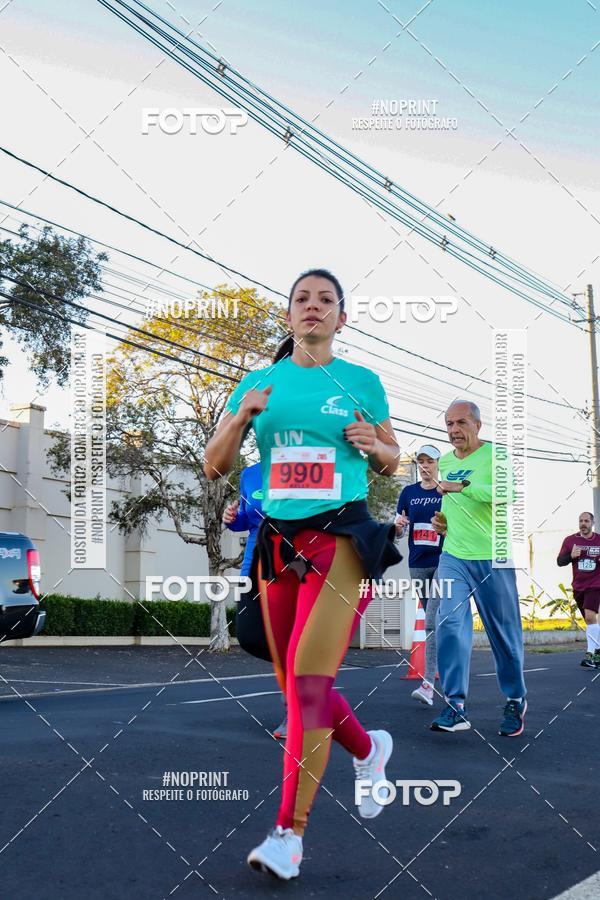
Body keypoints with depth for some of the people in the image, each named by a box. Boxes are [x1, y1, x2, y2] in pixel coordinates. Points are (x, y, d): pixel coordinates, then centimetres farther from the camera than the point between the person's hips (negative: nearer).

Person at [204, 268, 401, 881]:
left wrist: (373, 444, -8)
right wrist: (240, 415, -10)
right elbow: (214, 467, 7)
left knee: (308, 674, -15)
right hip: (279, 541, 4)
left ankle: (288, 834, -7)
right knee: (295, 681, 12)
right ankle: (369, 749, 41)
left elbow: (390, 463, 15)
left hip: (342, 538, -4)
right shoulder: (259, 383, 8)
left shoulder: (363, 382, 4)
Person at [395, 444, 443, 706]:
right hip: (418, 564, 4)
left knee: (433, 622, -15)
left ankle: (428, 684, -17)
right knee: (435, 623, 12)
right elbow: (399, 531, 11)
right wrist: (398, 525, -11)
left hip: (443, 563, -4)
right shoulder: (408, 492, 9)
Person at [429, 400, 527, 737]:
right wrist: (441, 518, 9)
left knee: (505, 632, 4)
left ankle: (516, 701, 24)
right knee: (451, 624, -9)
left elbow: (509, 492, -24)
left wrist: (463, 486, -29)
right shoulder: (444, 462, 13)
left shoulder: (495, 454, -6)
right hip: (453, 557, 4)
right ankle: (456, 706, -5)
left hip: (493, 558, -4)